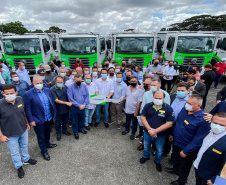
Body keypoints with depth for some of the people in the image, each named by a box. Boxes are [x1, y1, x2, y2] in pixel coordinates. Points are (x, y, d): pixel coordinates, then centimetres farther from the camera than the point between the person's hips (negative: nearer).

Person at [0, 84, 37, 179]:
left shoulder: (20, 99, -11)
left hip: (23, 130, 4)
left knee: (24, 146, 27)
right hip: (10, 135, -4)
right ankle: (19, 166, 43)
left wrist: (27, 123, 12)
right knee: (14, 152, 17)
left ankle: (26, 159, 53)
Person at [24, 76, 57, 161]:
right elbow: (27, 109, -13)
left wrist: (54, 112, 6)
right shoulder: (28, 94, -17)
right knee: (41, 136, 14)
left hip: (49, 118, 5)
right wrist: (31, 120, -13)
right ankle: (44, 151, 35)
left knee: (47, 132, 27)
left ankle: (47, 143, 53)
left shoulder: (47, 90, -3)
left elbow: (52, 102, 6)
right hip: (39, 120, -5)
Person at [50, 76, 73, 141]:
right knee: (58, 122, 15)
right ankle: (58, 133, 37)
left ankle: (64, 130, 46)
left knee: (65, 120, 22)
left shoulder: (65, 87, -5)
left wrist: (69, 104, 3)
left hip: (66, 108, 4)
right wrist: (66, 103, -27)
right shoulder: (52, 89, -20)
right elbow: (56, 100, -23)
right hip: (58, 109, -4)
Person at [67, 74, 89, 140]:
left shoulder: (84, 86, -4)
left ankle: (80, 129, 47)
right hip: (74, 107, -3)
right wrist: (79, 105, -19)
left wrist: (84, 104, -13)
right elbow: (71, 99, -18)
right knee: (75, 120, 13)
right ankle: (75, 132, 35)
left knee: (81, 119, 21)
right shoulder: (70, 87, -13)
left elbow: (87, 96, -1)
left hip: (82, 107, 3)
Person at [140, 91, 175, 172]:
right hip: (147, 133, 2)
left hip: (160, 135, -2)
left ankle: (157, 161, 51)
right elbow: (143, 117, -10)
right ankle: (146, 156, 57)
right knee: (146, 147, 26)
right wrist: (149, 129, -22)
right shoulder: (148, 106, -11)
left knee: (159, 151, 21)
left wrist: (155, 131, -24)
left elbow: (169, 123, -21)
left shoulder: (168, 109, -19)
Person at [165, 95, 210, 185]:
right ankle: (175, 169, 61)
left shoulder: (203, 120, -31)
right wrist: (172, 133, 12)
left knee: (184, 166, 20)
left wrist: (185, 151, -18)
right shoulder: (184, 109, -10)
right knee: (175, 158, 31)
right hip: (176, 142, 6)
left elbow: (198, 140, -24)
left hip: (187, 147, -6)